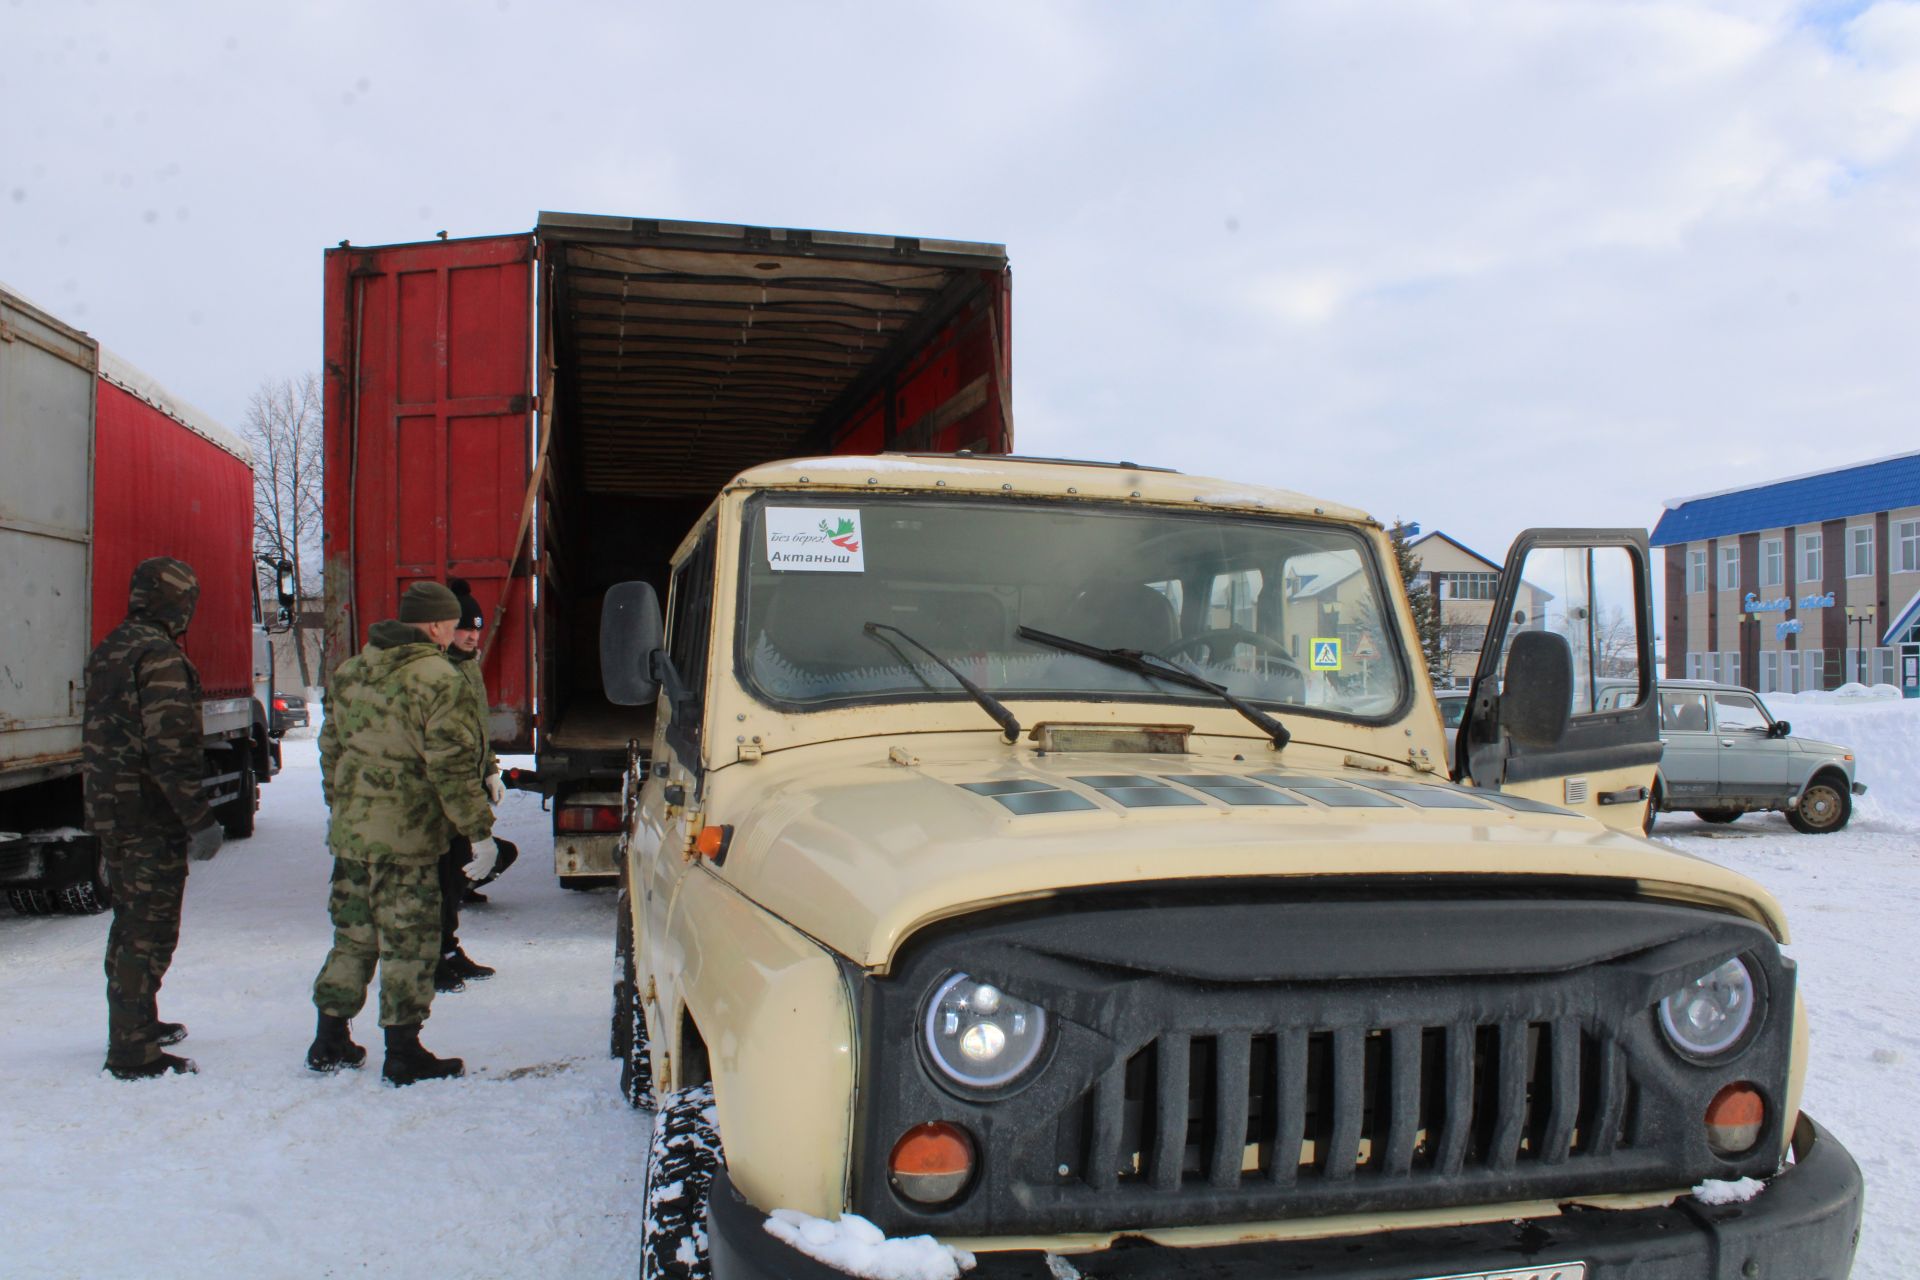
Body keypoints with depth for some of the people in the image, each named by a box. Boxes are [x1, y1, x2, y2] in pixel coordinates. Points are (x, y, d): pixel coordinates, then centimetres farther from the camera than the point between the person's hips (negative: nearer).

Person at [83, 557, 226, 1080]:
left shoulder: (108, 651, 13)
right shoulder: (160, 657, -18)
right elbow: (170, 747, -24)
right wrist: (199, 819, -22)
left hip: (110, 812, 10)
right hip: (152, 818, -10)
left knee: (131, 922, 21)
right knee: (151, 932, -3)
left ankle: (136, 1024, 35)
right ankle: (134, 1053, 2)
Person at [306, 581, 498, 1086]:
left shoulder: (349, 671, 9)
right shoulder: (437, 680, -15)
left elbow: (331, 746, 17)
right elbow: (451, 766, -18)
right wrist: (479, 830, -12)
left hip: (350, 830, 7)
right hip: (406, 836, -7)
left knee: (352, 936, 18)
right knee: (408, 944, 3)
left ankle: (330, 1043, 26)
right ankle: (403, 1054, 10)